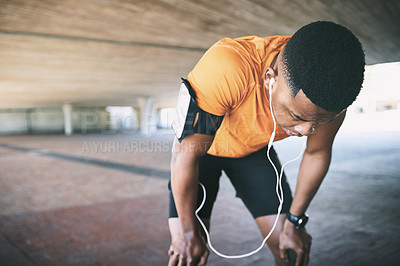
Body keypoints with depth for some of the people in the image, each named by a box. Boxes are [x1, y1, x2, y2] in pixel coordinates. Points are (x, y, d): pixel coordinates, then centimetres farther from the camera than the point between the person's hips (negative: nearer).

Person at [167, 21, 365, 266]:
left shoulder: (332, 89, -25)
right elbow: (187, 152, -31)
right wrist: (188, 231, -20)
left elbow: (317, 154, -7)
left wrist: (295, 221, 0)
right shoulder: (224, 70, -42)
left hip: (254, 150, 3)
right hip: (203, 146, -2)